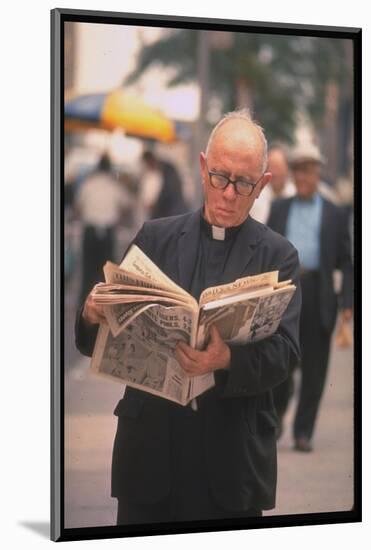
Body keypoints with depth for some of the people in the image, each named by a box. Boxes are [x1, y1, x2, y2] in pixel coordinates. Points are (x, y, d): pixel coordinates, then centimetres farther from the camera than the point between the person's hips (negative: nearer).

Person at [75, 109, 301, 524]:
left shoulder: (278, 256, 2)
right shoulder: (155, 237, 6)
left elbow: (284, 353, -8)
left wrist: (228, 360, -28)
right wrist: (94, 316, -18)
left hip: (234, 456, -1)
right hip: (150, 445, 1)